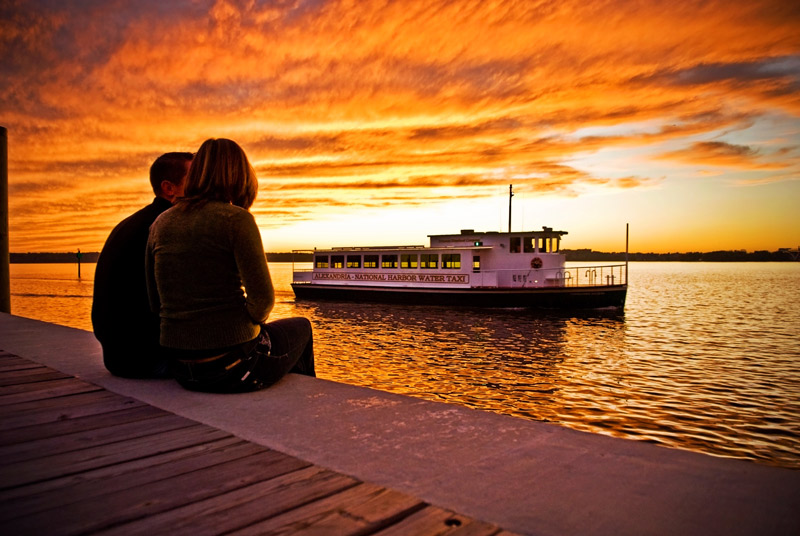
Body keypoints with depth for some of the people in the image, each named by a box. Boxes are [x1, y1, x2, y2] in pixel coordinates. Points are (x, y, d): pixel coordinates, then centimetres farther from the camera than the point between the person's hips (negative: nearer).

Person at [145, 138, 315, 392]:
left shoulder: (160, 224, 4)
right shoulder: (236, 219, -14)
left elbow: (155, 302, 7)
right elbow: (262, 298, -20)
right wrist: (250, 323, 3)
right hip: (231, 364, -6)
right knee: (300, 328, 26)